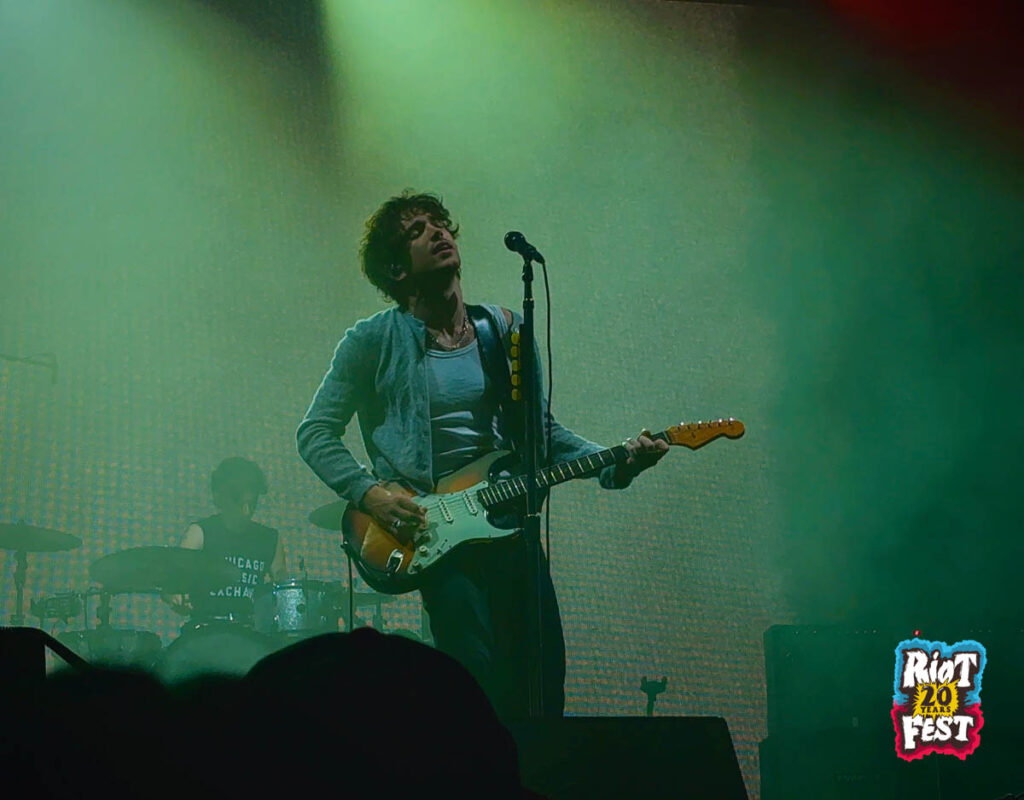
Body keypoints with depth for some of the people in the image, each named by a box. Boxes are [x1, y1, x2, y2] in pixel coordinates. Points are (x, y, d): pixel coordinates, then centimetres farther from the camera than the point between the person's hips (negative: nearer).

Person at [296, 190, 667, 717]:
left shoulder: (504, 330, 11)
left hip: (512, 524, 4)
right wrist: (369, 493, -12)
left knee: (543, 688, 2)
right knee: (488, 693, -15)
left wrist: (614, 464, 1)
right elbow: (316, 434, 3)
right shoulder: (374, 342, 0)